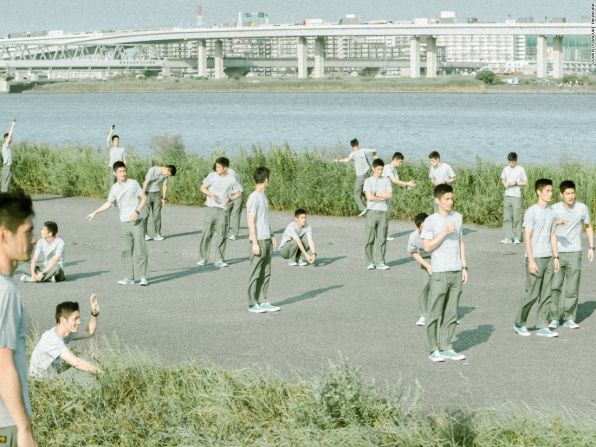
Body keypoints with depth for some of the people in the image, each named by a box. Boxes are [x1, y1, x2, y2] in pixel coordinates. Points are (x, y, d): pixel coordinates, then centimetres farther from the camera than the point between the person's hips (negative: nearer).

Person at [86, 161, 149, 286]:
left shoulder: (133, 183, -2)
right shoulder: (114, 188, 8)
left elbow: (144, 198, -2)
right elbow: (108, 203, 18)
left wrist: (137, 211, -14)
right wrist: (95, 213, 13)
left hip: (137, 221, -4)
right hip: (124, 223, 4)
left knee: (140, 250, -6)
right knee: (126, 251, 3)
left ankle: (143, 277, -2)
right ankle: (129, 277, 8)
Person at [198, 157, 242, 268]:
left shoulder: (231, 179, -1)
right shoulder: (212, 176, 0)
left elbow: (238, 193, 7)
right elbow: (202, 188, 7)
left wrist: (229, 199, -11)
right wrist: (210, 194, -13)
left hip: (222, 210, 0)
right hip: (210, 208, 0)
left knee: (221, 235, -1)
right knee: (206, 234, -1)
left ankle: (219, 260, 6)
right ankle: (203, 258, 6)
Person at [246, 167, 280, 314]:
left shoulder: (263, 196, 15)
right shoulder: (253, 198, -13)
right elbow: (251, 222, -15)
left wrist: (271, 236, 19)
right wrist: (255, 243, -17)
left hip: (267, 240, 9)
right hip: (258, 241, -9)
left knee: (266, 273, 10)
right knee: (255, 274, -2)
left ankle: (263, 301, 16)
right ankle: (252, 303, 3)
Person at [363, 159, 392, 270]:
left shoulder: (386, 180, 10)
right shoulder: (368, 181, 3)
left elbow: (389, 194, -2)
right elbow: (369, 197, -9)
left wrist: (376, 194, -5)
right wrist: (383, 197, -5)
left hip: (383, 212, 2)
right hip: (372, 211, -2)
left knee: (382, 238, 0)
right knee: (370, 239, -2)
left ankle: (380, 262, 2)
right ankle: (371, 262, 5)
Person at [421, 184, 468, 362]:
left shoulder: (457, 217, 10)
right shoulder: (430, 221, -6)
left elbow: (461, 243, 15)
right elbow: (427, 246, -10)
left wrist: (464, 267, 11)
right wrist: (444, 233, -18)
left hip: (456, 273, 5)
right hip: (439, 273, -5)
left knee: (451, 314, 7)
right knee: (435, 313, -1)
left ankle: (446, 348, 13)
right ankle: (434, 350, 5)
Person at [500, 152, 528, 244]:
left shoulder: (521, 169, -2)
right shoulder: (506, 169, 10)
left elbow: (525, 182, 0)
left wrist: (515, 183, -13)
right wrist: (504, 183, -2)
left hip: (517, 196, -4)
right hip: (507, 196, 4)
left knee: (517, 217, -4)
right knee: (507, 217, 1)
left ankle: (517, 238, 3)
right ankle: (508, 238, 4)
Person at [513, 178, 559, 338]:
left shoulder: (551, 212, 11)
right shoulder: (531, 212, -10)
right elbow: (527, 237, -12)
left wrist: (556, 257, 11)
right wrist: (531, 261, -16)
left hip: (548, 258, 6)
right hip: (535, 258, -6)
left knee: (546, 294, 5)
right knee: (533, 294, -4)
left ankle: (544, 327, 9)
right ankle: (519, 323, 12)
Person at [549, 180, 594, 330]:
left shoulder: (582, 208, -1)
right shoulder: (555, 209, -7)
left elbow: (588, 227, 13)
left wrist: (591, 248, 7)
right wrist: (556, 223, -38)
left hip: (574, 253, 1)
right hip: (557, 253, -1)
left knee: (572, 289, 2)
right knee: (555, 287, -4)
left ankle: (569, 318, 13)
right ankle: (554, 319, 5)